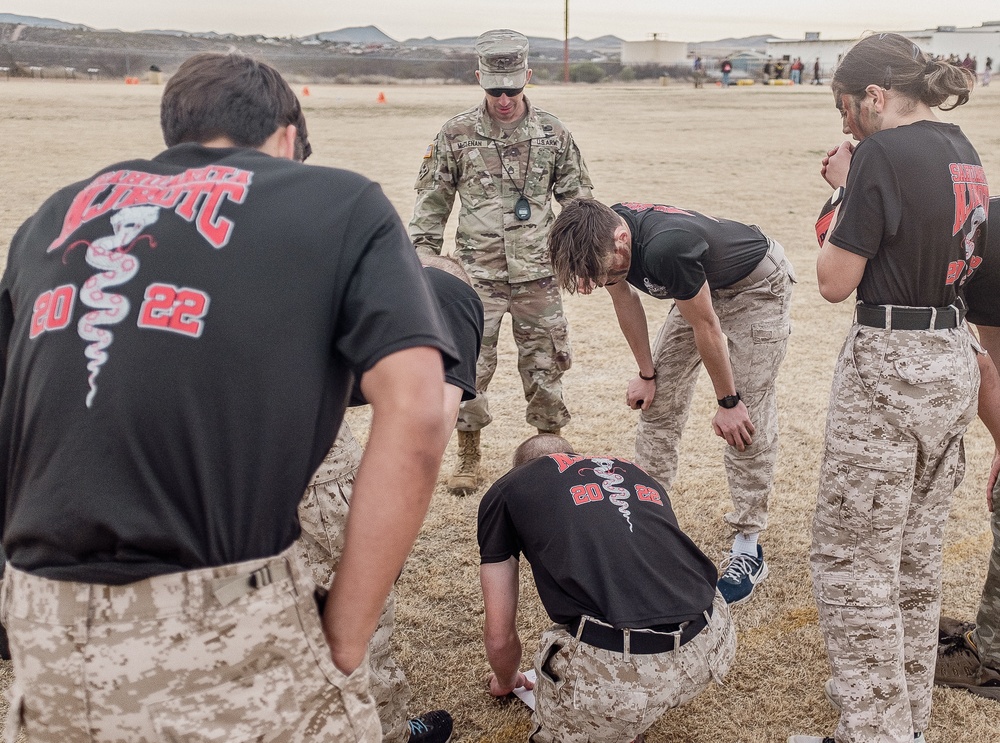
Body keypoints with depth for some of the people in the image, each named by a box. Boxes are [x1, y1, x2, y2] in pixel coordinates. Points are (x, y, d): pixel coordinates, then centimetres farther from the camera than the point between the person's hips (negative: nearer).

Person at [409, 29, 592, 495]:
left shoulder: (554, 135, 2)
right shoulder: (456, 135, -1)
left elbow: (579, 202, 9)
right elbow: (430, 205, 6)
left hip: (538, 275, 1)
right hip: (476, 276, -1)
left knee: (546, 368, 7)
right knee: (469, 368, 2)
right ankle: (468, 457, 19)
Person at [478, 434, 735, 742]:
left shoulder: (504, 491, 21)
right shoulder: (636, 474, 32)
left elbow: (499, 636, 23)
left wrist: (505, 681, 46)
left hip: (614, 667, -4)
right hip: (712, 647, 5)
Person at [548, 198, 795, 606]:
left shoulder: (664, 248, -42)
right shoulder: (603, 235, -20)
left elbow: (706, 328, -28)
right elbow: (626, 301, -1)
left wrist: (727, 402, -16)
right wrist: (646, 374, 7)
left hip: (757, 285, -7)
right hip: (703, 284, 8)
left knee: (747, 418, -10)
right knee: (658, 400, 6)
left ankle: (747, 549, -1)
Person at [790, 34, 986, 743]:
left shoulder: (883, 154, -16)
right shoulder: (964, 151, 9)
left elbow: (835, 282, -14)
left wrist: (842, 191, -3)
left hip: (888, 367, -9)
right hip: (954, 362, 9)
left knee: (852, 561, 2)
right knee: (917, 553, 20)